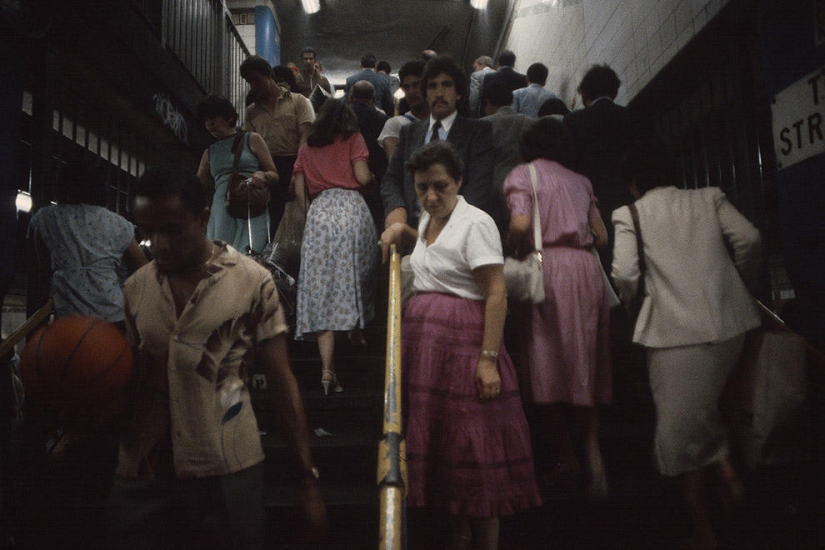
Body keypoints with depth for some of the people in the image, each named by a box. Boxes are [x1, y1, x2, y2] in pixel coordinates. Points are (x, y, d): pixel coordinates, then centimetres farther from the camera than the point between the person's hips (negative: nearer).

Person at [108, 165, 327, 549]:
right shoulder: (135, 289, 4)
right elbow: (128, 378, 14)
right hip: (139, 475, 3)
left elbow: (280, 381, -5)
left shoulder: (252, 282, -7)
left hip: (226, 474, -3)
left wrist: (307, 478, -6)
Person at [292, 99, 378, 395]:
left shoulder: (306, 148, 21)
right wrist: (373, 177, 21)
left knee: (320, 287, -4)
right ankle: (356, 331, 31)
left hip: (318, 212, 2)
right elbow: (362, 177, 0)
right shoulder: (353, 139, 13)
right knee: (356, 275, 18)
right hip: (351, 209, -1)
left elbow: (300, 191, 15)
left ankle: (327, 367, -12)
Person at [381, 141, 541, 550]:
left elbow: (497, 294, -17)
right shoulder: (429, 217, 13)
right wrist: (401, 230, 18)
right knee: (438, 436, 13)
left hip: (463, 340, -8)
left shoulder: (476, 223, -12)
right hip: (422, 334, 8)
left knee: (473, 448, -1)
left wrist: (489, 359, -23)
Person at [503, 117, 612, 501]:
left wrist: (512, 250, 7)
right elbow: (602, 236, 14)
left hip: (549, 268, -4)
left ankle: (566, 455, 11)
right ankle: (593, 456, 1)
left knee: (551, 359, 4)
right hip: (587, 269, 5)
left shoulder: (521, 175, 5)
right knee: (584, 362, 8)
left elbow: (520, 225, -12)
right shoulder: (580, 181, 19)